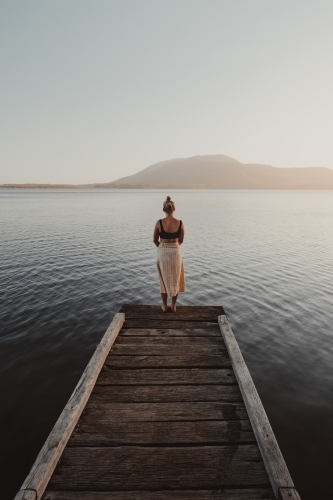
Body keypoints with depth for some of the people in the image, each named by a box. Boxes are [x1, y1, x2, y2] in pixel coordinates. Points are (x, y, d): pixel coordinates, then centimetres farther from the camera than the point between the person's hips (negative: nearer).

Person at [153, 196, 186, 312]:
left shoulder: (159, 223, -12)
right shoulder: (180, 223, -8)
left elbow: (155, 240, 0)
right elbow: (180, 241, 4)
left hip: (162, 253, -1)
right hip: (176, 253, 1)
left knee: (163, 280, 15)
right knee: (175, 280, 16)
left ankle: (164, 306, 25)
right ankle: (173, 306, 26)